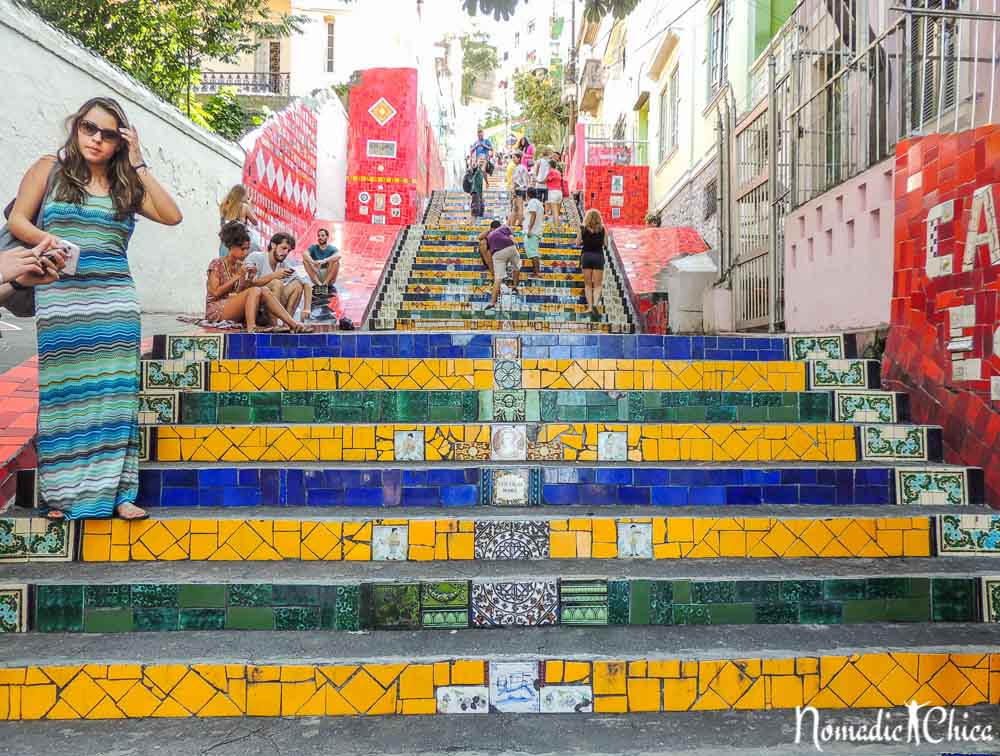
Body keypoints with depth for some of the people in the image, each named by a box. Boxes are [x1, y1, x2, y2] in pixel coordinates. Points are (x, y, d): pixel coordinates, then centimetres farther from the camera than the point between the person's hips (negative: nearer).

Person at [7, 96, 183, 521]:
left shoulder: (126, 184, 16)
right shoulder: (49, 169, 12)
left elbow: (172, 215, 2)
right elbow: (17, 221, 8)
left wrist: (138, 166, 3)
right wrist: (45, 238, -13)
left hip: (115, 298, 1)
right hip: (60, 296, -1)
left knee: (115, 393, -3)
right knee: (64, 394, -1)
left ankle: (115, 491, 0)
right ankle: (62, 492, 8)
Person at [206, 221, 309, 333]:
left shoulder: (241, 267, 15)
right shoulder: (216, 264, -2)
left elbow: (243, 294, 9)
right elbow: (216, 293, -11)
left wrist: (249, 280, -7)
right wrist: (237, 277, -14)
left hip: (236, 311, 5)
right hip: (216, 311, -5)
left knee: (264, 290, -20)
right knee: (255, 290, -28)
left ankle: (292, 323, -32)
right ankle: (251, 328, -45)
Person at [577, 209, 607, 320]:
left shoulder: (583, 229, -2)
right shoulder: (602, 229, -3)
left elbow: (578, 243, 4)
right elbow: (604, 243, 4)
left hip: (586, 255, 1)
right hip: (598, 255, -1)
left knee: (588, 284, 11)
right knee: (597, 284, 3)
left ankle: (590, 308, 5)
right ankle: (595, 304, -20)